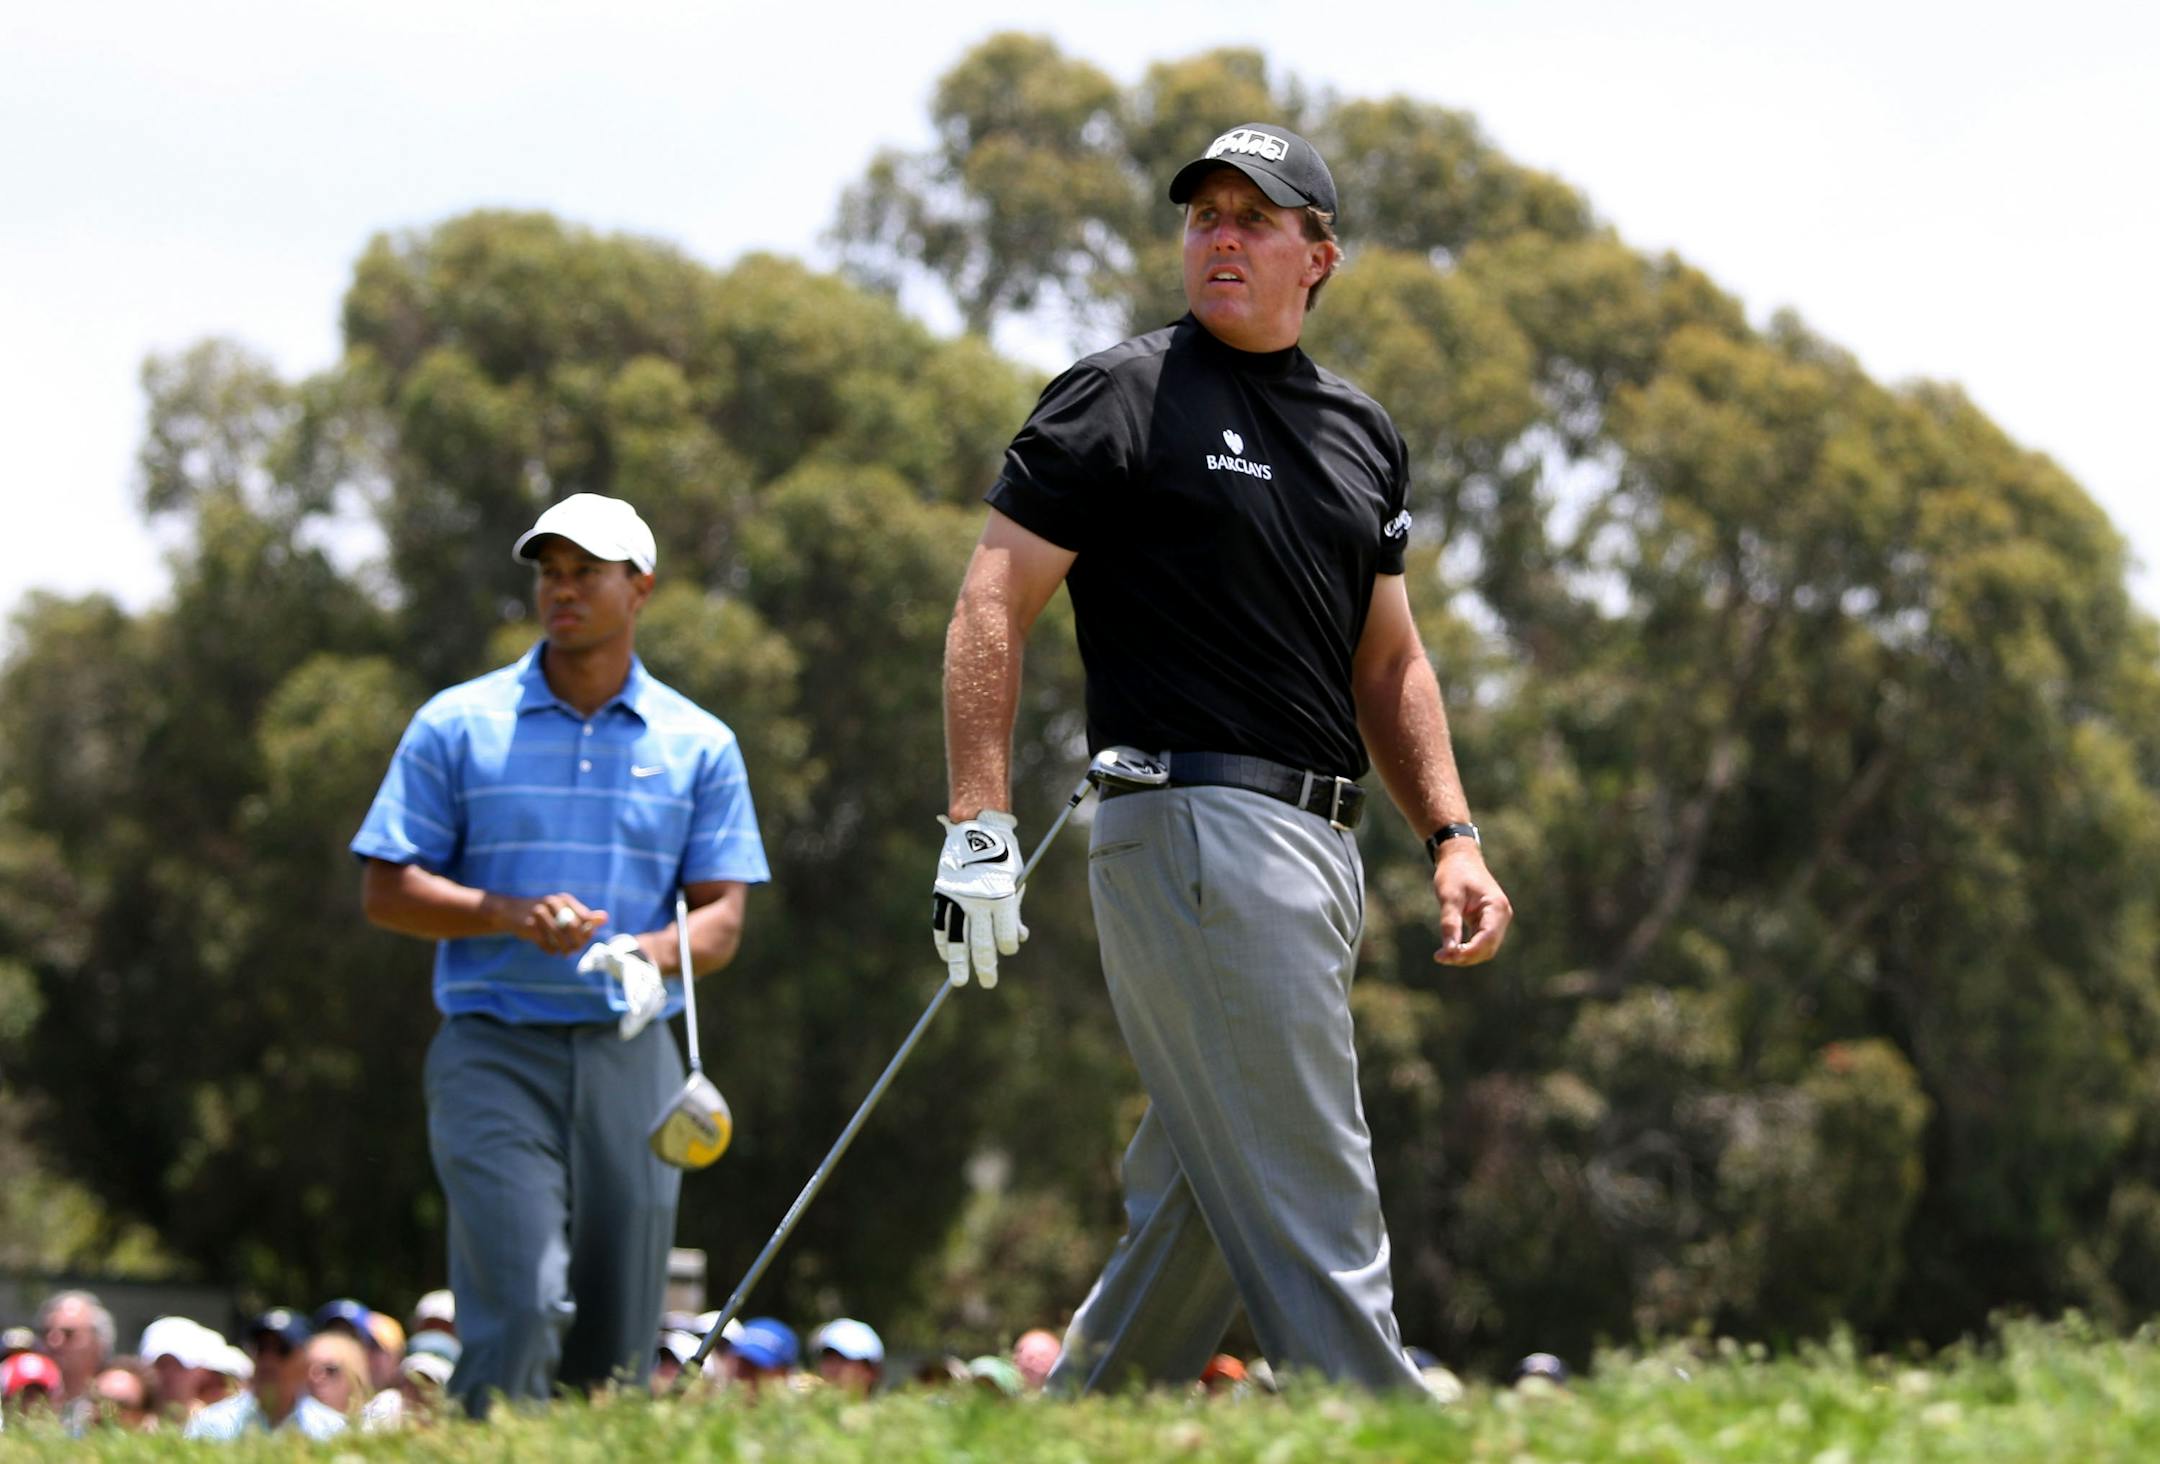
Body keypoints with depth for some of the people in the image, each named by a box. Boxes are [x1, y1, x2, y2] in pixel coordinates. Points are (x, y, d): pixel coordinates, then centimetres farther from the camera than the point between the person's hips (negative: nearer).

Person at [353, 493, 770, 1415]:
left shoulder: (698, 744, 10)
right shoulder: (456, 726, 5)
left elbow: (722, 916, 6)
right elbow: (387, 891, 3)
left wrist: (652, 954, -16)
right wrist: (513, 915, -13)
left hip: (630, 1054, 3)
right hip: (496, 1051, -2)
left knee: (618, 1341, 2)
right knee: (518, 1309, -18)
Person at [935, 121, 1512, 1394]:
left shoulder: (1364, 433, 18)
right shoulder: (1123, 397, -2)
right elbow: (993, 605, -5)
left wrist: (1452, 836, 12)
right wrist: (980, 831, -14)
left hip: (1320, 848, 7)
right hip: (1198, 824, -7)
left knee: (1200, 1215, 10)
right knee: (1313, 1213, -12)